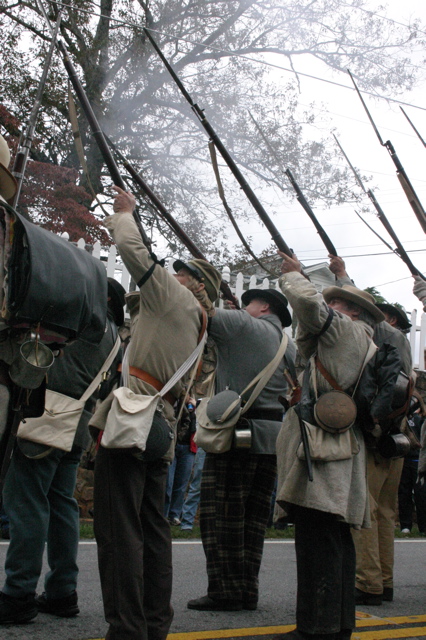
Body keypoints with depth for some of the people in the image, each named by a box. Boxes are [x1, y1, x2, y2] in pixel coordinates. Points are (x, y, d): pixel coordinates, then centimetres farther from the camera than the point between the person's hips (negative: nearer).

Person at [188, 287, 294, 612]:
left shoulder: (244, 325, -2)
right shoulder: (289, 346, 20)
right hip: (274, 435, 8)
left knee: (221, 512, -5)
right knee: (254, 515, 10)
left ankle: (226, 590, -5)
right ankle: (249, 589, 12)